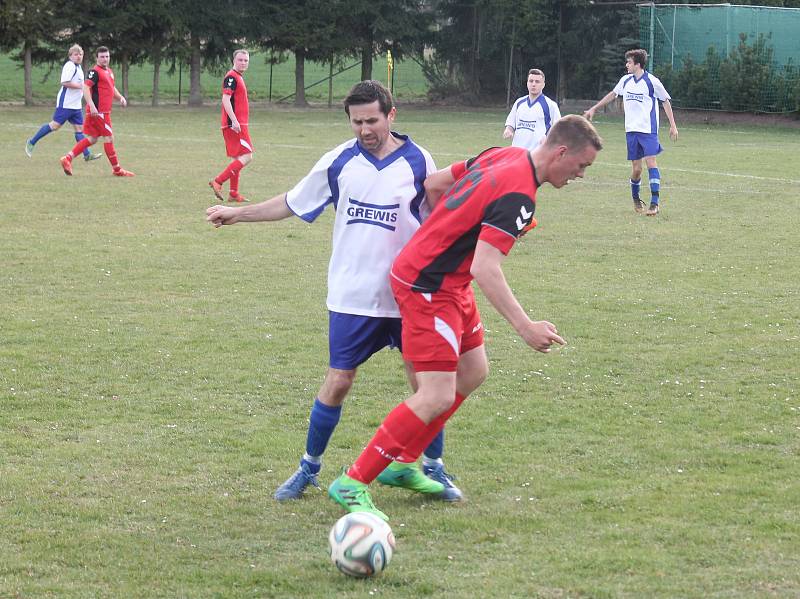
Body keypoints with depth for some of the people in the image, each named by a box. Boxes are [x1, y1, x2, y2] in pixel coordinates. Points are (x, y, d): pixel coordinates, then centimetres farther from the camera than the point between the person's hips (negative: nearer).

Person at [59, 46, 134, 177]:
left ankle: (67, 158, 11)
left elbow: (112, 88, 32)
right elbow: (85, 87, -21)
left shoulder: (109, 72, 18)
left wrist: (120, 97, 13)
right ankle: (117, 170, 5)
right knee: (109, 138, -3)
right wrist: (92, 106, -30)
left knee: (92, 139, 11)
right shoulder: (95, 71, -12)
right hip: (98, 111, -10)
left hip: (104, 111, 10)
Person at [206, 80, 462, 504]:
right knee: (338, 382, 0)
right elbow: (291, 203, 11)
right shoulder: (339, 162, -1)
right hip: (352, 296, 0)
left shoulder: (417, 162, -4)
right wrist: (237, 213, 9)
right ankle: (308, 469, 15)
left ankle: (432, 469, 18)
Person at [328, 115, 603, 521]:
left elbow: (434, 184, 13)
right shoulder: (518, 196, -24)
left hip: (447, 282, 11)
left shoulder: (505, 156, 4)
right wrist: (525, 326, -32)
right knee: (437, 397, -13)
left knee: (473, 373, 18)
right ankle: (352, 484, -5)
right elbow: (485, 269, -30)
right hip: (427, 288, -11)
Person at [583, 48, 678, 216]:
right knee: (636, 168, 4)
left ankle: (655, 203, -20)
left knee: (650, 161, -17)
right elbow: (613, 94, 26)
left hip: (648, 130, -5)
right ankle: (635, 199, 27)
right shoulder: (626, 80, 8)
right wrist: (594, 109, 30)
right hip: (631, 130, 5)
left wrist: (673, 126, -2)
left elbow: (666, 102, 1)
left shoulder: (652, 81, -7)